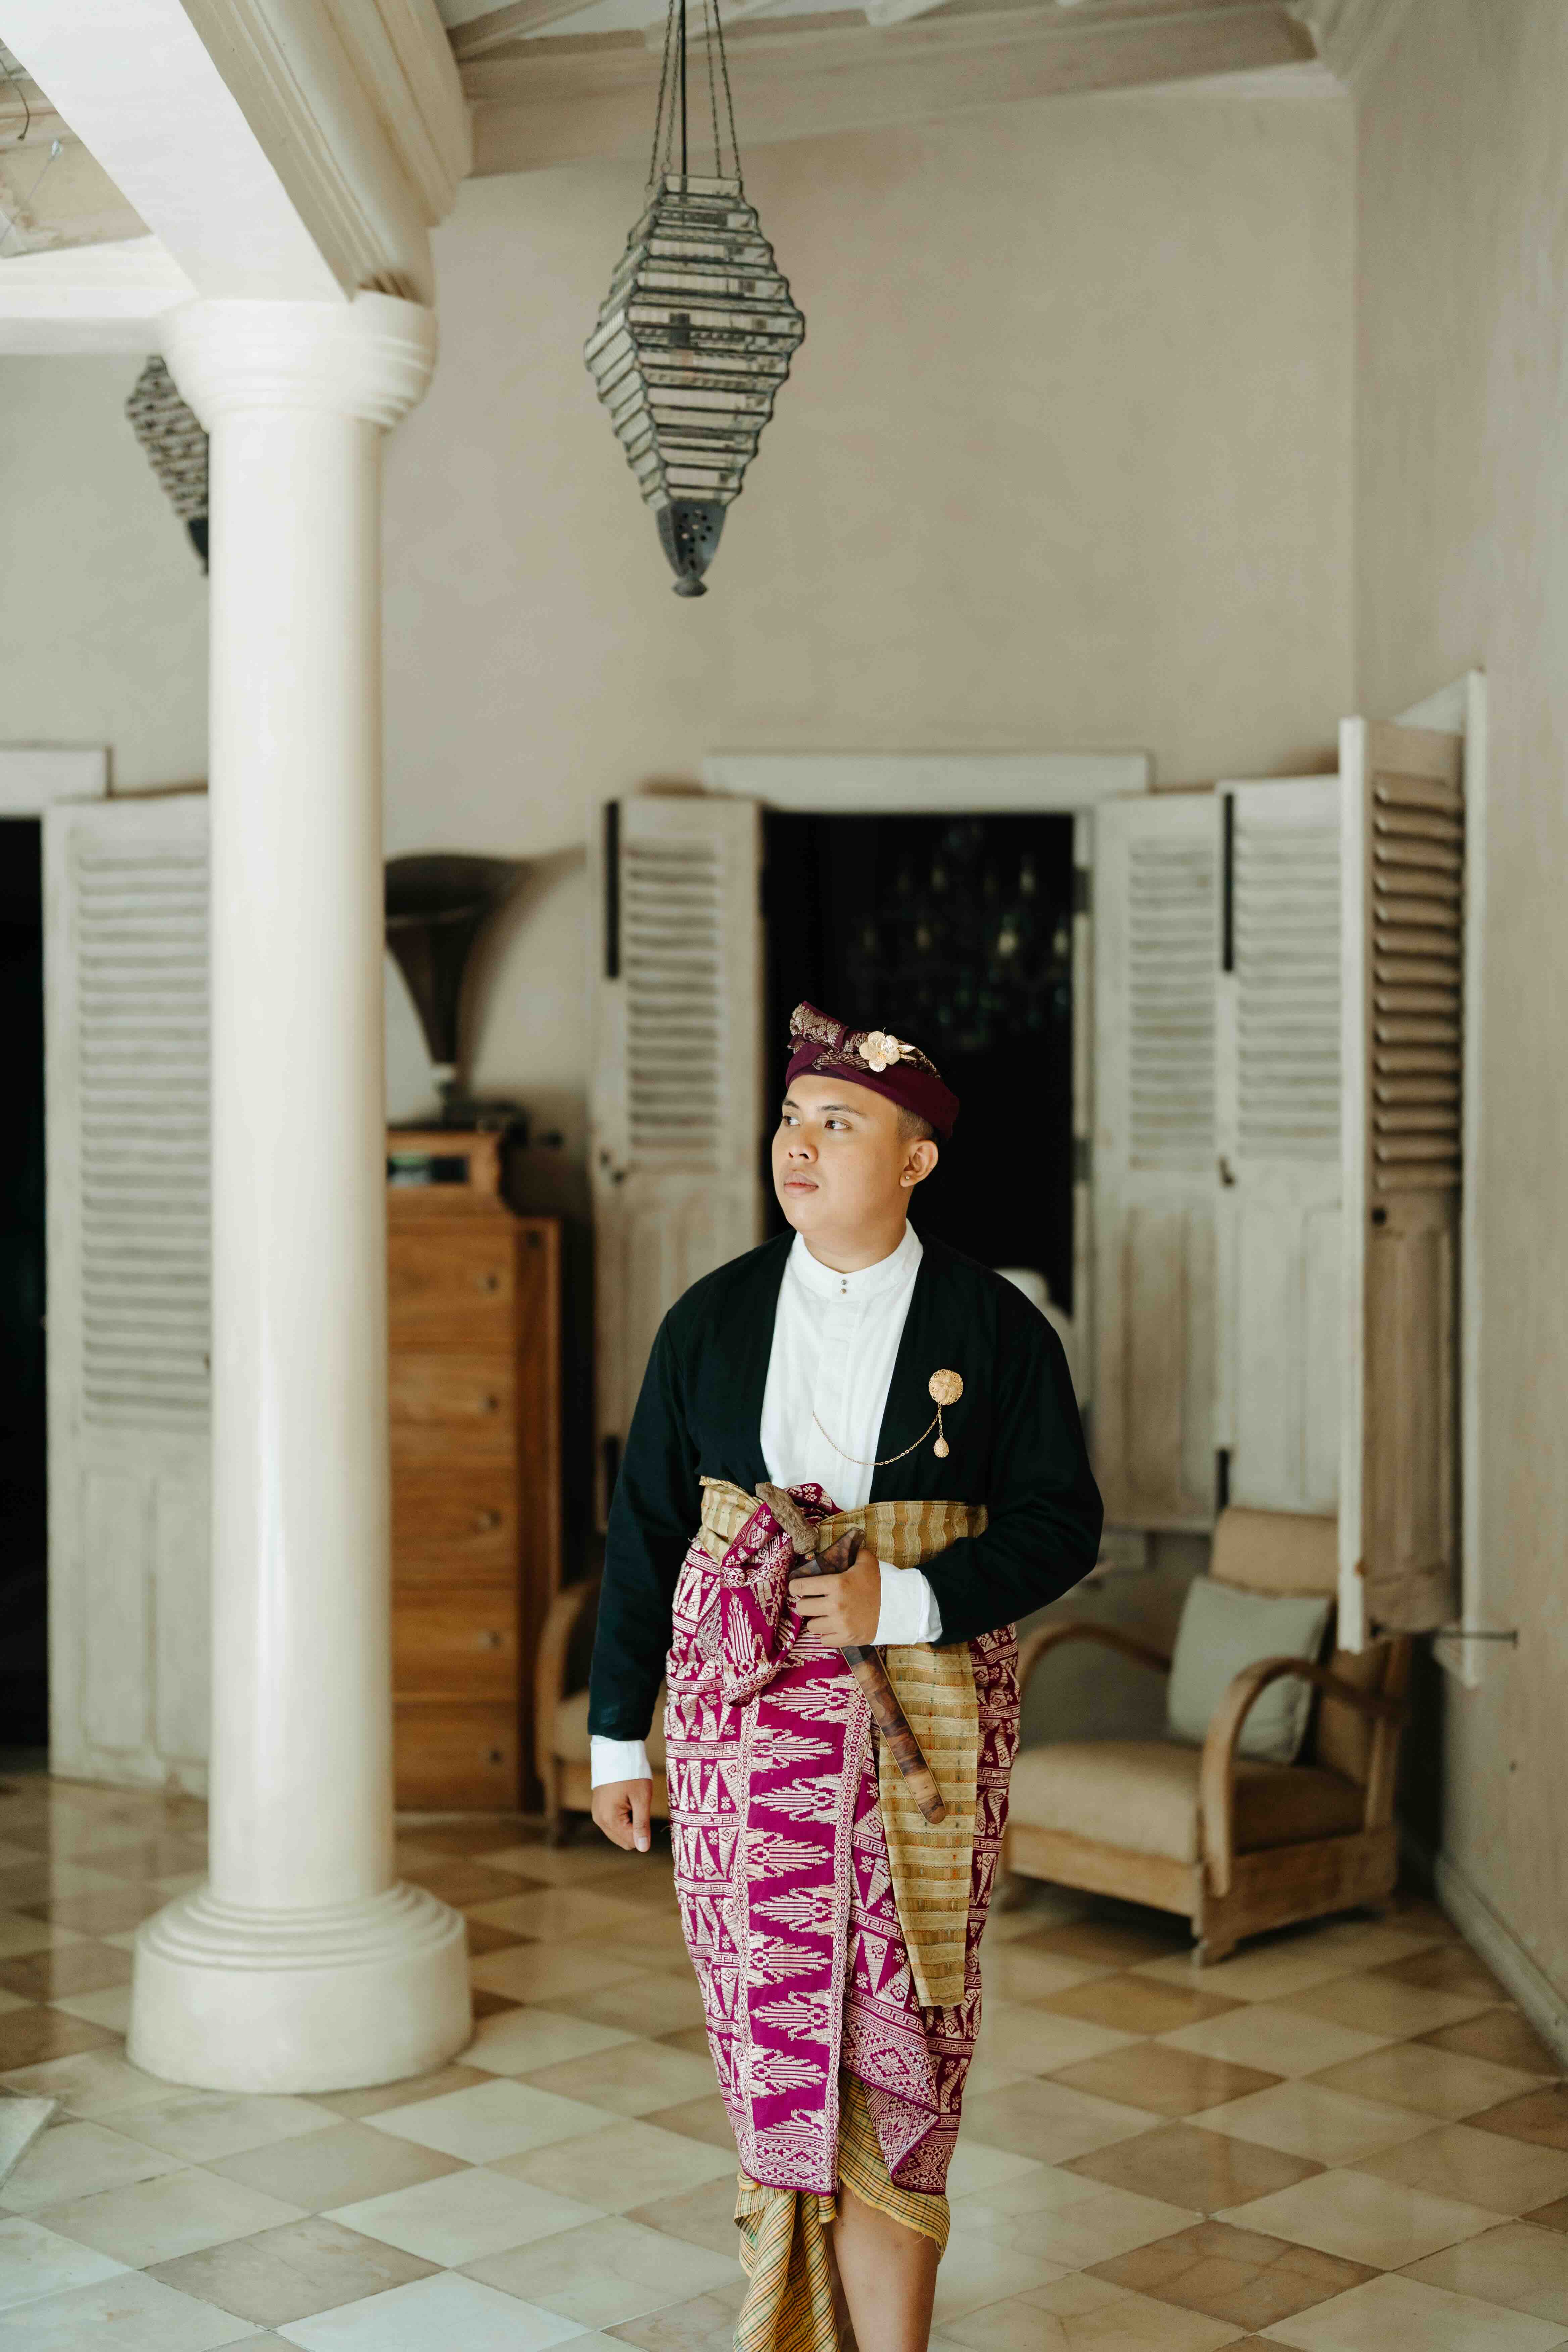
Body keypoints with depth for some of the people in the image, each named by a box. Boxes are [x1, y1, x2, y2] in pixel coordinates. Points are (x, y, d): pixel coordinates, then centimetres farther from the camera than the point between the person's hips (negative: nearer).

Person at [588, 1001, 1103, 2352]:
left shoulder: (994, 1326, 0)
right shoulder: (715, 1318, 6)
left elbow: (1061, 1524, -2)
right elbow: (645, 1531, 9)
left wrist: (900, 1601, -16)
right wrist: (619, 1736, 9)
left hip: (924, 1716, -2)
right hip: (743, 1708, 2)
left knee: (896, 2039, -2)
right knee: (770, 2029, 5)